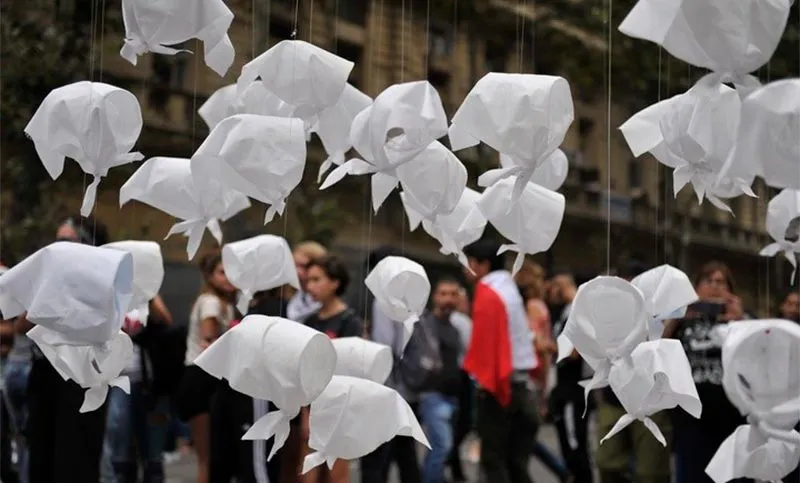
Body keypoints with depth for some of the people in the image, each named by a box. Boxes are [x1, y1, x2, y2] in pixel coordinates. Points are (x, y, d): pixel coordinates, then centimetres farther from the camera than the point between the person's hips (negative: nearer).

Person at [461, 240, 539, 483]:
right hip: (519, 382, 8)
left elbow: (484, 341, -17)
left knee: (493, 458, -3)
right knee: (515, 460, 10)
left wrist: (483, 378, -16)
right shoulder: (510, 290, 17)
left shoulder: (487, 294, -12)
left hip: (497, 384, -8)